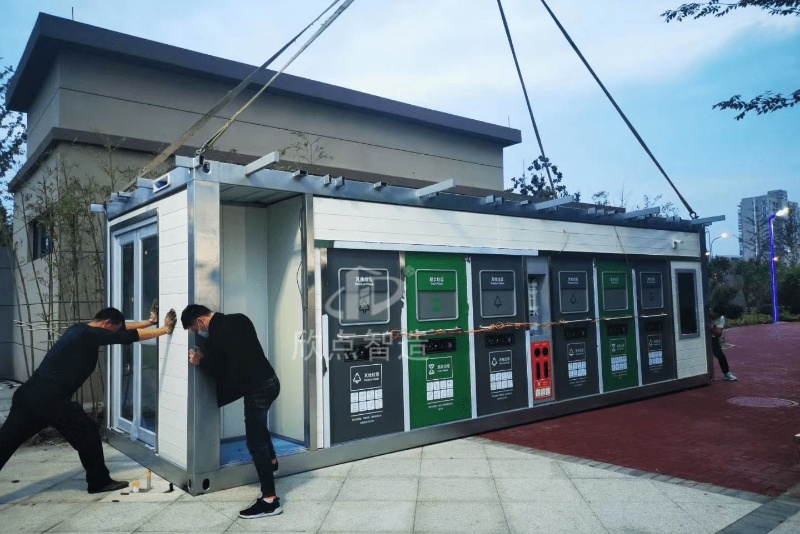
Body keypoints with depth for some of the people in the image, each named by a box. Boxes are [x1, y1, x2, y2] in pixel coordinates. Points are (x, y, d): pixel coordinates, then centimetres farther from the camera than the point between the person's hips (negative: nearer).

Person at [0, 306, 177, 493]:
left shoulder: (79, 329, 18)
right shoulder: (90, 335, -8)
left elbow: (122, 328, 25)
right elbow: (132, 336, -7)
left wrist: (151, 321, 27)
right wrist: (166, 329, 2)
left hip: (28, 393, 9)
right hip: (50, 398, -9)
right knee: (88, 432, 7)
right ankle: (99, 482, 18)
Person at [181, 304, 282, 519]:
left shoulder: (215, 335, -16)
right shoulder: (239, 319, 8)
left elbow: (216, 369, -7)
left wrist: (199, 361, 12)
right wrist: (207, 356, 20)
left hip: (257, 388, -9)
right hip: (269, 380, 9)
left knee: (255, 442, -1)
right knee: (258, 424, 34)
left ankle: (270, 500, 3)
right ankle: (271, 460, 51)